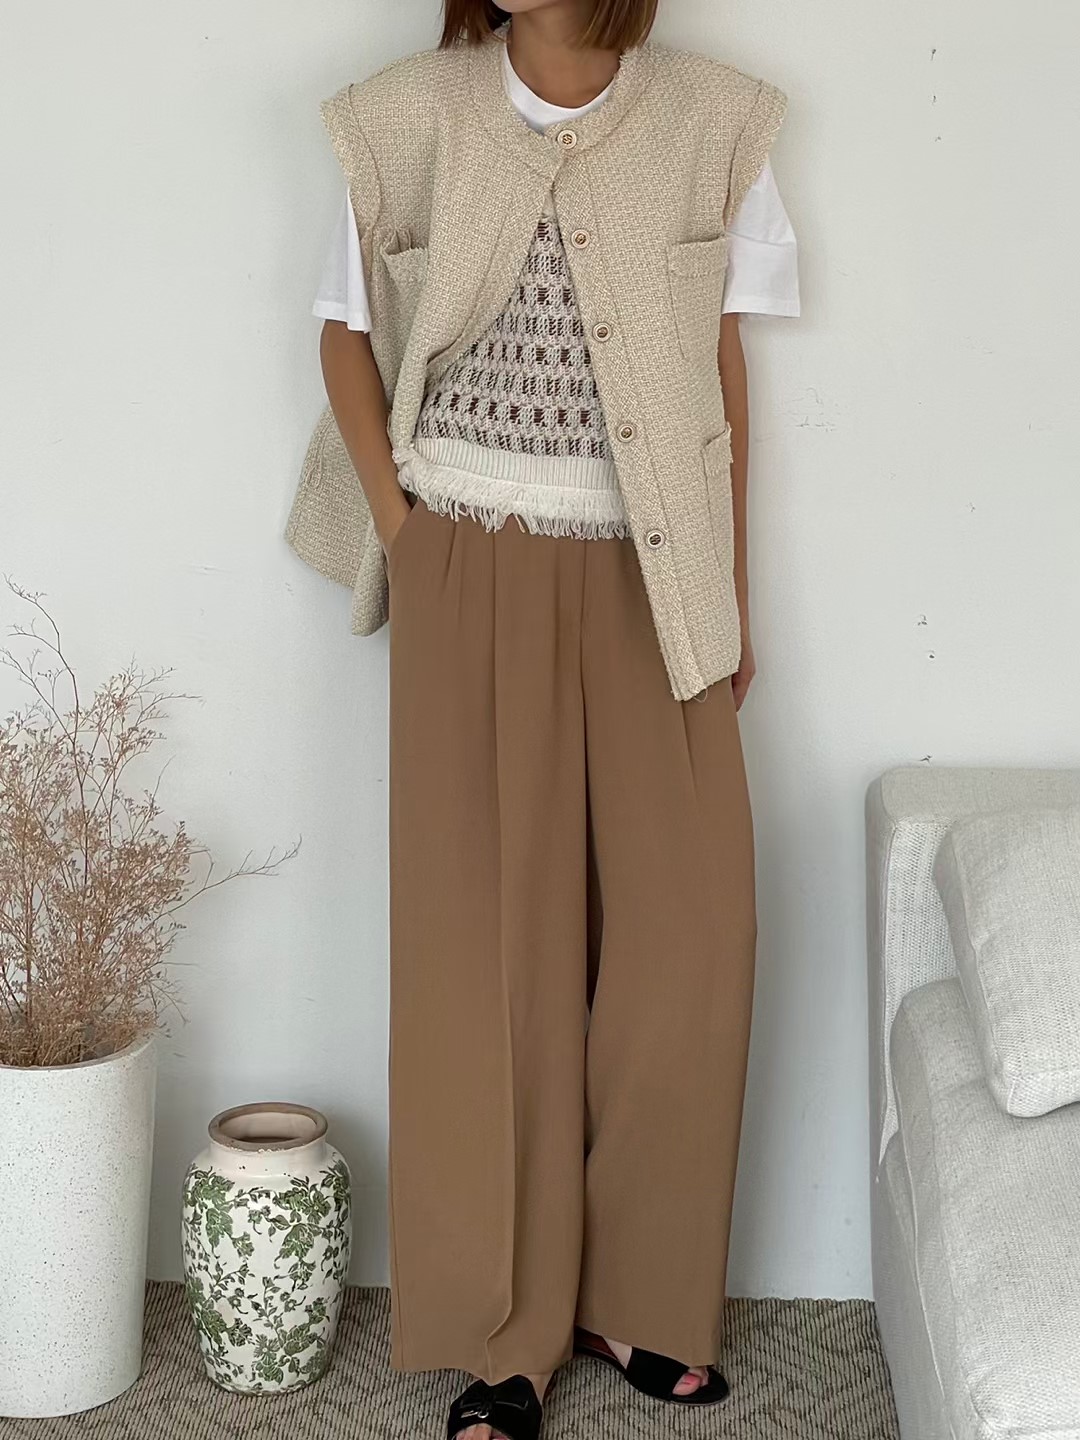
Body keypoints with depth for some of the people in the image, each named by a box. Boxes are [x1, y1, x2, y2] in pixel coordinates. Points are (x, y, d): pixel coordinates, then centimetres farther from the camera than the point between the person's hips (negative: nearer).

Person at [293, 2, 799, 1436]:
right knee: (489, 939, 1)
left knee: (688, 928, 0)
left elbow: (728, 374, 6)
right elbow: (349, 333, 9)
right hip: (474, 578, -1)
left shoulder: (713, 122, 1)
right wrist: (398, 527, -1)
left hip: (653, 579, 1)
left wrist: (735, 593, 5)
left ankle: (640, 1299, 19)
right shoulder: (414, 118, -1)